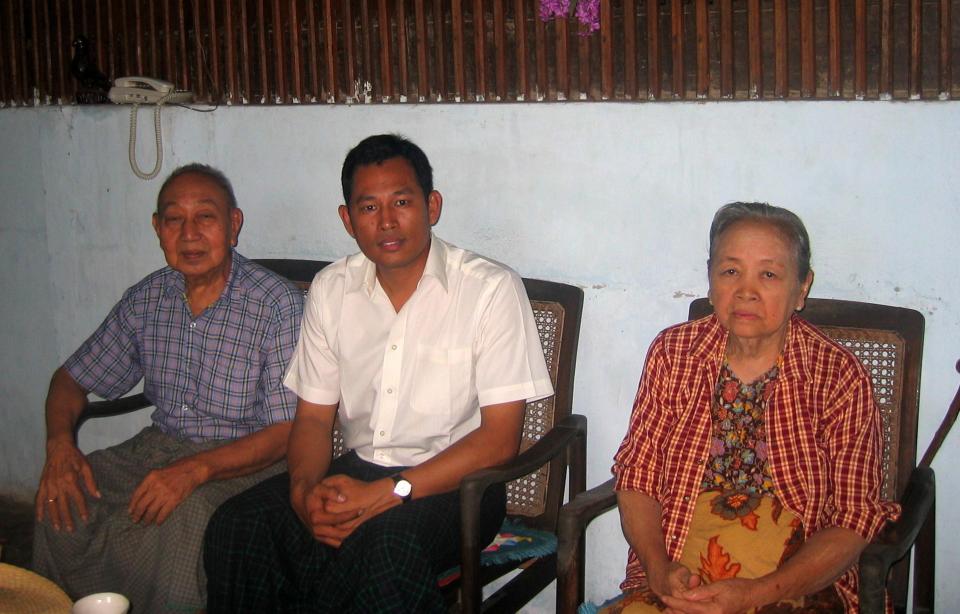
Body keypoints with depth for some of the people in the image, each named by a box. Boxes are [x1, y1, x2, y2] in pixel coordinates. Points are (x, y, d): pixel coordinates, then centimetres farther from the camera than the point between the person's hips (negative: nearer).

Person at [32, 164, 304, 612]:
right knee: (63, 505, -20)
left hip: (243, 464, -5)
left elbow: (288, 431, -16)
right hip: (157, 448, 5)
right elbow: (73, 378, 16)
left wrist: (195, 469, -29)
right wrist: (59, 443, -6)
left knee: (180, 522, -34)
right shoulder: (146, 299, 6)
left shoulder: (279, 305, -12)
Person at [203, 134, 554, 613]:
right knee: (236, 524, -21)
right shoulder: (331, 290, 7)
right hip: (357, 470, 4)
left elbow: (500, 437, -12)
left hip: (454, 483, -4)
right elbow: (313, 416, 10)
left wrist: (385, 493, -21)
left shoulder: (491, 290, -9)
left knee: (389, 541, -36)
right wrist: (305, 489, -13)